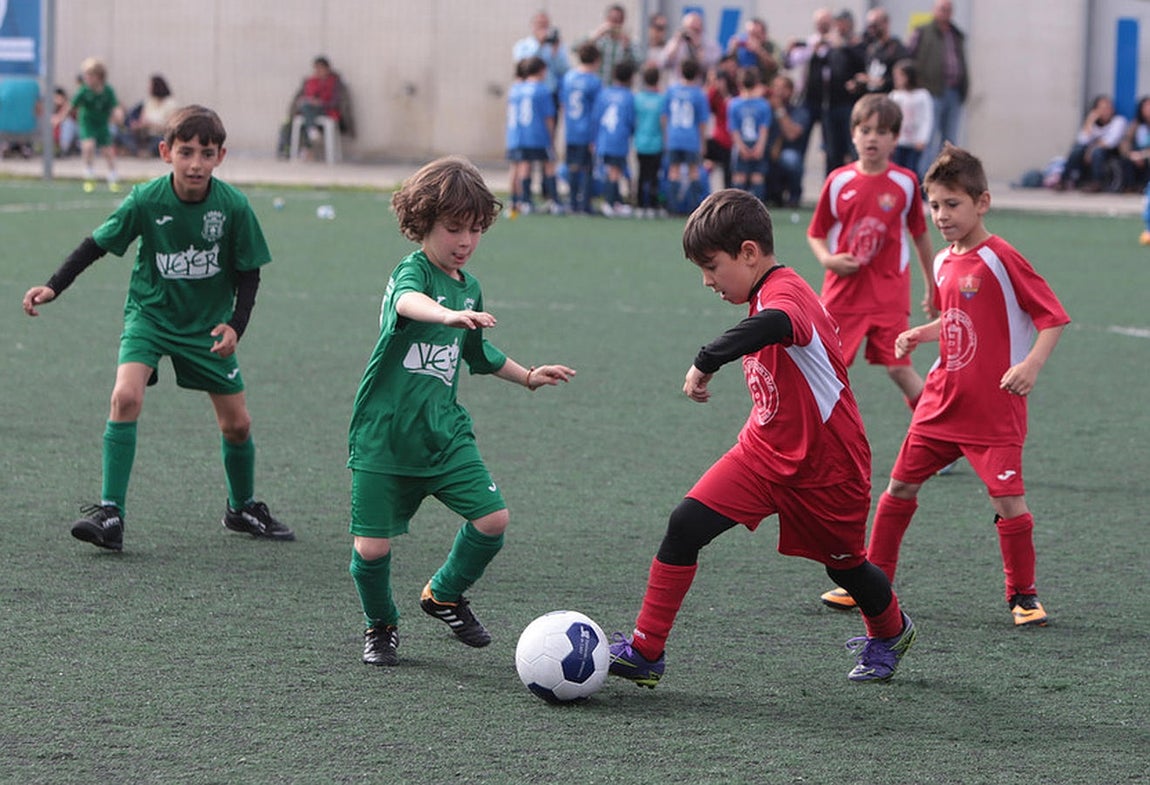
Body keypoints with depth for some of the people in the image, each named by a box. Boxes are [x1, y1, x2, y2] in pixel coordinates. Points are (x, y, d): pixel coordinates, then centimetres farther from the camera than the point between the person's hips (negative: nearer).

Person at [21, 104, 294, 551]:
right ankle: (110, 514, -20)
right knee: (126, 396, -25)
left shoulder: (234, 207, -17)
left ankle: (243, 509, 34)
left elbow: (248, 272, -5)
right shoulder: (146, 201, -20)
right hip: (151, 313, -2)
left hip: (208, 325, 2)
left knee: (237, 423, 6)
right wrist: (54, 287, -19)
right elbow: (97, 244, -9)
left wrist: (235, 325, -18)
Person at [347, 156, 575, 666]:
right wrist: (449, 315, -59)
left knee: (493, 518, -8)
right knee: (371, 546, -4)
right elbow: (408, 301, -40)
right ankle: (381, 625, 25)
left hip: (444, 432, 6)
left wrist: (529, 376, 25)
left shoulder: (468, 288, 11)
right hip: (384, 436, -6)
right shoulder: (412, 271, -13)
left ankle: (444, 595, 17)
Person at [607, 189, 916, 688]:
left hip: (827, 468, -8)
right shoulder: (766, 295, 4)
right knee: (686, 524, -11)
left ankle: (890, 633, 47)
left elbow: (773, 325, -52)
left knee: (844, 564, 14)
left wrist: (706, 362, -49)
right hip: (765, 454, 8)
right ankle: (645, 652, -8)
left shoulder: (785, 294, -26)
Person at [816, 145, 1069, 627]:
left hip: (995, 406, -7)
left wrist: (1032, 363, -27)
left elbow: (1054, 317, -14)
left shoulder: (1001, 259, -13)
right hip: (943, 401, 7)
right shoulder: (944, 263, 9)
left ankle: (1023, 596, 8)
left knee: (1007, 498, -10)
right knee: (901, 486, 10)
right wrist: (920, 334, 7)